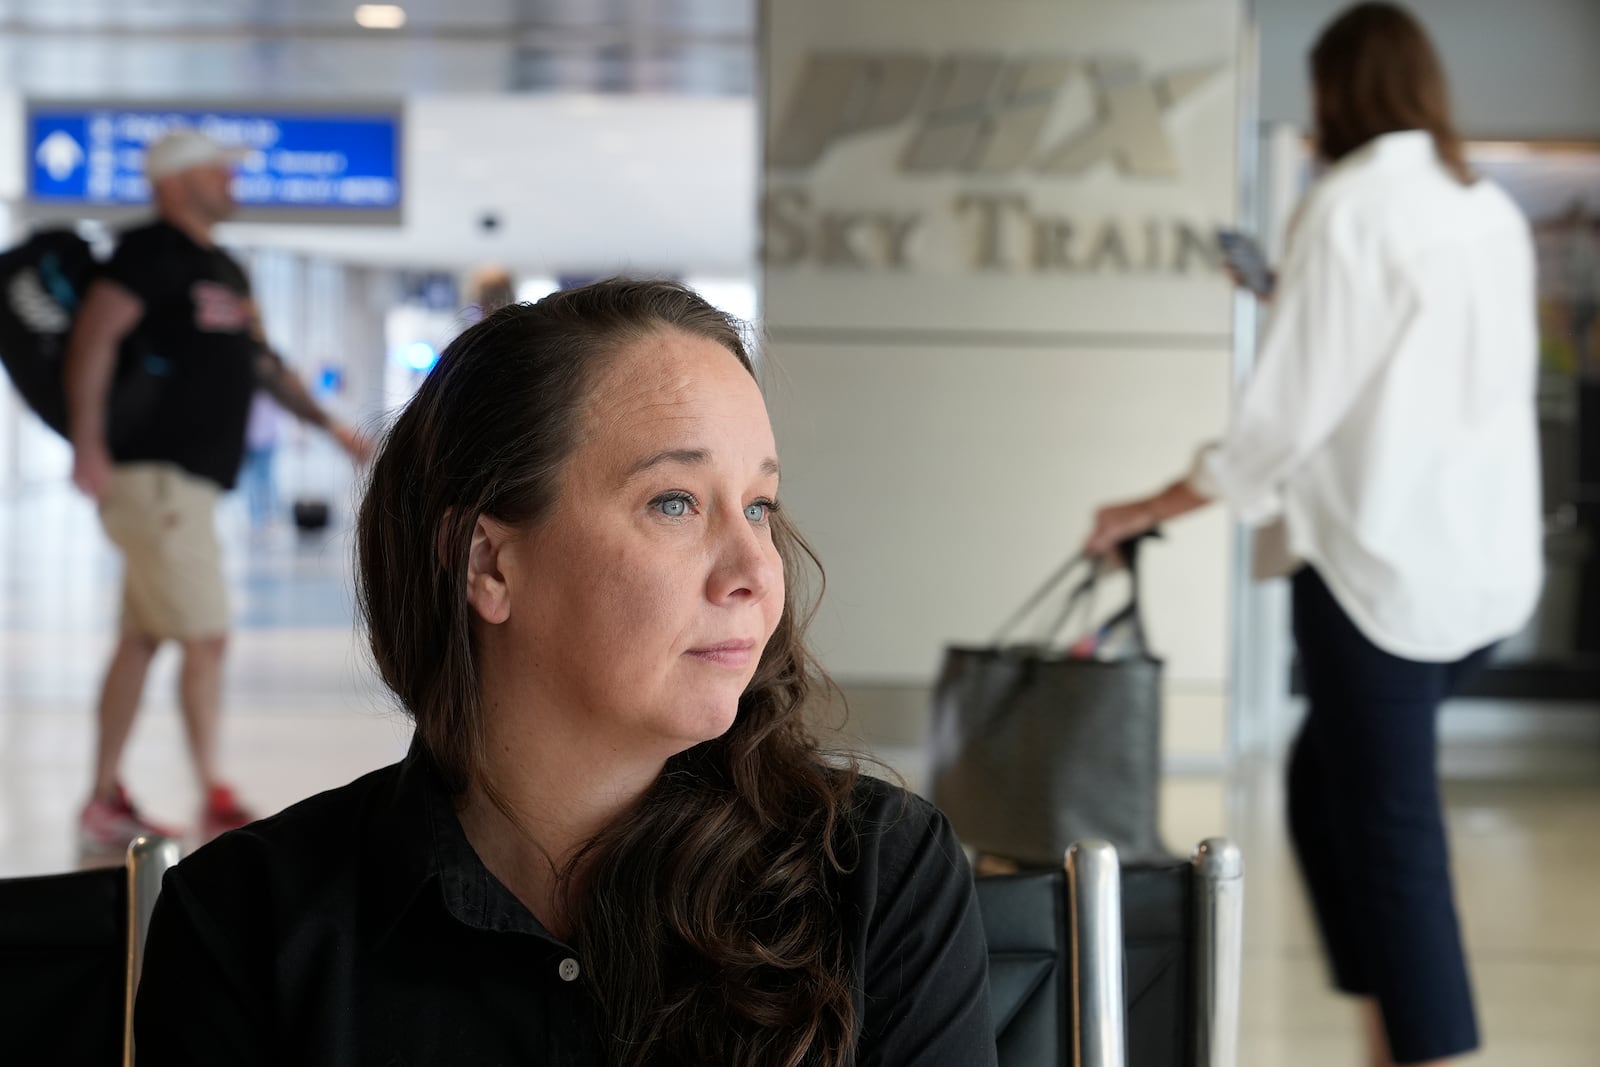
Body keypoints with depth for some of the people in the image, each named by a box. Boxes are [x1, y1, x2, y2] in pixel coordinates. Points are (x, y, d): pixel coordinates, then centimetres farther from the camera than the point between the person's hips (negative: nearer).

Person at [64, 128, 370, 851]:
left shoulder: (222, 269, 20)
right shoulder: (152, 252, -10)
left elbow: (260, 362, 29)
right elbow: (94, 334, -20)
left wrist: (328, 423, 29)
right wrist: (87, 441, -28)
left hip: (190, 480, 10)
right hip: (155, 474, -10)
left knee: (142, 639, 11)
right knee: (207, 636, -9)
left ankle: (105, 804, 17)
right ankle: (214, 804, -3)